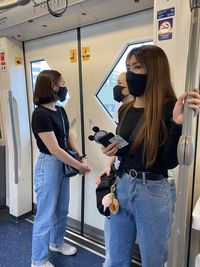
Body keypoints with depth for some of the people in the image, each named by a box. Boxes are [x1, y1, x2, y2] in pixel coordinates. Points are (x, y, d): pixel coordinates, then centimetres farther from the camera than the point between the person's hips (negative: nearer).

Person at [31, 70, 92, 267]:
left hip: (63, 164, 8)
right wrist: (79, 166, -16)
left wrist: (82, 158, -7)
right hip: (49, 165, -8)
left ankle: (57, 243, 46)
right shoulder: (40, 114, -20)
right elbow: (54, 149, -22)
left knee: (62, 210, 22)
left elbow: (69, 137, 6)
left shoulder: (60, 110, 6)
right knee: (46, 214, 6)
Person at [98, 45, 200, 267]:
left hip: (154, 193, -5)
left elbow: (170, 161, -18)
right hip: (121, 186, 5)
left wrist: (178, 121, -29)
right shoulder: (125, 110, 4)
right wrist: (112, 152, -5)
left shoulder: (169, 108, -12)